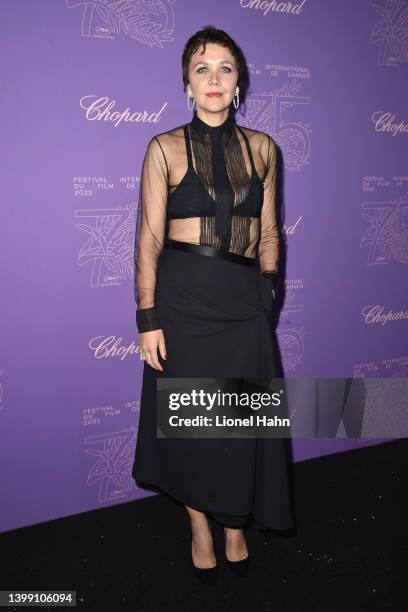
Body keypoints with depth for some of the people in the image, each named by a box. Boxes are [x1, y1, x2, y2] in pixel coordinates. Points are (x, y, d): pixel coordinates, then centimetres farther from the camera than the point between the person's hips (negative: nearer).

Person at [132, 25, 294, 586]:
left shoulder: (261, 147, 7)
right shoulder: (166, 148, -2)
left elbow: (268, 231, 12)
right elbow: (150, 237, -5)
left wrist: (268, 290, 8)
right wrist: (147, 317, -10)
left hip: (244, 302, 2)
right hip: (183, 299, -2)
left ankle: (236, 528, 32)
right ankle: (201, 530, 31)